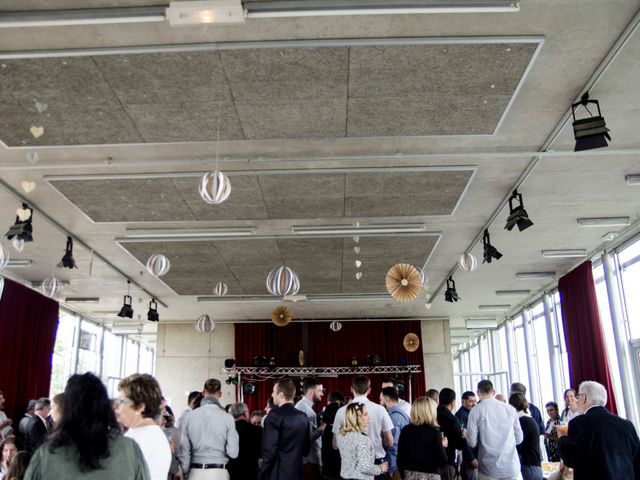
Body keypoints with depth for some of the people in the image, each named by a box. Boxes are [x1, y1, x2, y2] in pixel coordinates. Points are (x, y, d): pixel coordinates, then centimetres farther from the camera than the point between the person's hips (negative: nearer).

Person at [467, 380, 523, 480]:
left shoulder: (476, 410, -6)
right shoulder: (510, 409, 3)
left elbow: (472, 442, -7)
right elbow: (519, 438, 9)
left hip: (489, 468, -2)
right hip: (512, 467, 2)